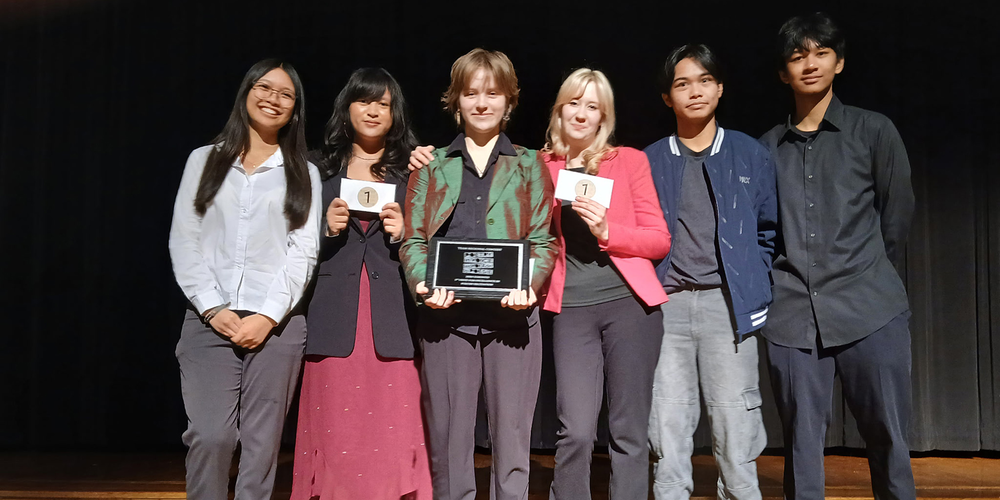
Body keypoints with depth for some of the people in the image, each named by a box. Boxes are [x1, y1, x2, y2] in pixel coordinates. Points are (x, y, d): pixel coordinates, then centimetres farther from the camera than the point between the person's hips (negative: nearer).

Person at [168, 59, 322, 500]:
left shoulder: (305, 174, 13)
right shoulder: (204, 161, 14)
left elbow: (303, 251, 4)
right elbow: (183, 240, 7)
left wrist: (268, 316, -8)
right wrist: (213, 309, -6)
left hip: (275, 323, 0)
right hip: (209, 320, 0)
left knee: (261, 444, -1)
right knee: (209, 436, -10)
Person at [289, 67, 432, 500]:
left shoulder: (412, 173, 13)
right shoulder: (321, 170, 15)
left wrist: (401, 234, -7)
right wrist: (326, 230, -4)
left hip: (391, 319, -1)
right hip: (335, 318, 1)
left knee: (392, 430, -4)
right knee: (336, 433, -1)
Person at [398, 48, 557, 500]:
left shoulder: (529, 165, 12)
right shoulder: (431, 166, 13)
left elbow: (544, 241, 6)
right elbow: (412, 241, 8)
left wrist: (528, 285, -13)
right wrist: (424, 284, -12)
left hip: (511, 315, 0)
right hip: (446, 315, 1)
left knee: (512, 442, 1)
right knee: (447, 442, 5)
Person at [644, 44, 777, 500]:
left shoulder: (751, 155, 9)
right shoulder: (649, 161, 11)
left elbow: (768, 231, 11)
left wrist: (755, 290, 3)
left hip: (727, 304, -1)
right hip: (667, 305, 1)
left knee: (736, 437, -2)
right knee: (666, 437, 2)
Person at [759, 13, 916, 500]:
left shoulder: (873, 131, 5)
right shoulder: (768, 147, 11)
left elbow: (897, 216, 10)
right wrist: (795, 277, 12)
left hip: (870, 311, -1)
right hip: (792, 313, 2)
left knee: (887, 441, 2)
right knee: (802, 444, 4)